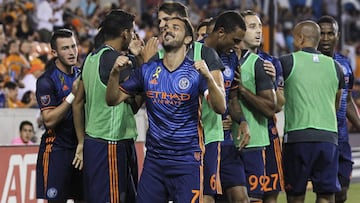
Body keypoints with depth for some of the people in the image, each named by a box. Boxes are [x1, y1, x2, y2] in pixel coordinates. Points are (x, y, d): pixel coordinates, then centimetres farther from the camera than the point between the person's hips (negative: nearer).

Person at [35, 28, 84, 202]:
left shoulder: (80, 74, 10)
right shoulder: (47, 81, -11)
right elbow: (49, 120, -18)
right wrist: (72, 95, -23)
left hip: (80, 147, 7)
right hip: (57, 149, -7)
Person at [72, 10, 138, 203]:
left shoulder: (91, 58, 13)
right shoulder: (116, 59, -14)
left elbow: (78, 103, 18)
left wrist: (81, 143, 22)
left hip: (92, 142, 9)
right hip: (110, 145, -9)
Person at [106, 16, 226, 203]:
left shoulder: (196, 72, -5)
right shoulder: (147, 70, 6)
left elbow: (220, 108, -16)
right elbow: (113, 99, 8)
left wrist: (208, 77, -32)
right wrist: (115, 73, -11)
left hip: (187, 161, -4)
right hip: (154, 160, 4)